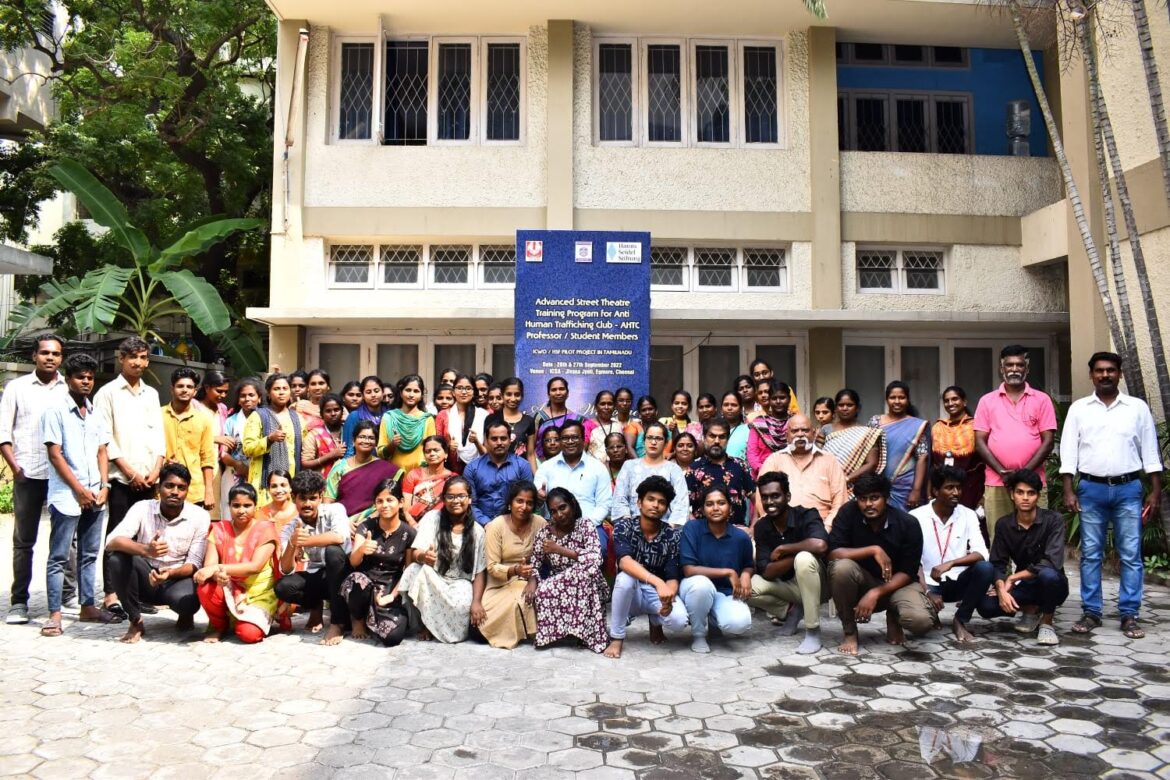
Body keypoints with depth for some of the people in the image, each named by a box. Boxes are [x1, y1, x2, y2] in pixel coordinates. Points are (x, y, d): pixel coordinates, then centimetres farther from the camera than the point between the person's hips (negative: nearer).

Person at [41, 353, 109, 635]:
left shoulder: (95, 412, 12)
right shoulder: (56, 410, -5)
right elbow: (55, 455, -9)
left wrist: (104, 486, 2)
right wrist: (79, 490, -11)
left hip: (95, 496, 6)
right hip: (66, 496, -6)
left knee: (89, 555, 12)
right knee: (59, 557, 0)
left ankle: (88, 607, 19)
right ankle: (54, 614, 4)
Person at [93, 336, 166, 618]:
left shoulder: (152, 394, 15)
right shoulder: (107, 393, 1)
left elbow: (158, 434, 12)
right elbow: (104, 438, -6)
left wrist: (156, 470, -1)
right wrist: (130, 471, -10)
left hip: (148, 478, 4)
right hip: (120, 477, -4)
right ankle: (111, 595, 0)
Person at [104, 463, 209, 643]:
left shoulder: (200, 516, -10)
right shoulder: (142, 508, -9)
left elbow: (194, 564, -10)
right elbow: (111, 542, -23)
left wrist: (170, 573, -32)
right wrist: (145, 549, -42)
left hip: (178, 578, -2)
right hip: (145, 579, 2)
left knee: (186, 600, -36)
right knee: (118, 557, -28)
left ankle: (186, 615, 6)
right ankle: (136, 622, -10)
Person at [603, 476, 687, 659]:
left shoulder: (673, 536, -9)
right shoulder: (624, 527, -13)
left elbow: (673, 577, -12)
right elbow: (625, 562, -31)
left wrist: (668, 598, -36)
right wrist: (658, 582, -46)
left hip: (658, 594, 1)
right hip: (630, 593, -1)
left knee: (678, 620, -30)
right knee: (625, 577, -35)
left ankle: (655, 620, 10)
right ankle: (616, 637, -15)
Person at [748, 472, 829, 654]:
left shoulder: (806, 515, -19)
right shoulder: (761, 527, -5)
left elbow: (820, 545, -41)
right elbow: (767, 572, -14)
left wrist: (782, 549, -26)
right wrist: (795, 554, -28)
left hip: (817, 585, -4)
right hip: (787, 586, 5)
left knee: (805, 558, -36)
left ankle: (813, 631, -22)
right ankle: (791, 610, 8)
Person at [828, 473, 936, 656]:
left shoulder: (908, 524, -17)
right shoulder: (848, 512, -17)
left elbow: (908, 572, -14)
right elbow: (833, 553, -23)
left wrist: (875, 593, -26)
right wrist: (874, 550, -31)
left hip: (896, 583, 0)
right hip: (861, 580, 0)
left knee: (921, 620, -31)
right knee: (841, 567, -35)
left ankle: (893, 618, 10)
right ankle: (850, 632, -12)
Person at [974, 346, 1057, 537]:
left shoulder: (1041, 399, 6)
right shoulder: (987, 401, 8)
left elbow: (1048, 441, 1)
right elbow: (980, 441, 4)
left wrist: (1026, 472, -10)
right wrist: (1001, 471, -9)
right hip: (996, 483, 1)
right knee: (998, 539, 2)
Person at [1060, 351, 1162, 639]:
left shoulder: (1138, 407, 5)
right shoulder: (1079, 408, 5)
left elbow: (1150, 452, 6)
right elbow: (1068, 451, 3)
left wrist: (1155, 492, 0)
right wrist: (1068, 491, -4)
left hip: (1128, 489, 0)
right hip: (1091, 489, 0)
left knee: (1131, 554, 2)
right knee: (1090, 554, 5)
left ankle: (1129, 615, 9)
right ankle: (1091, 612, 12)